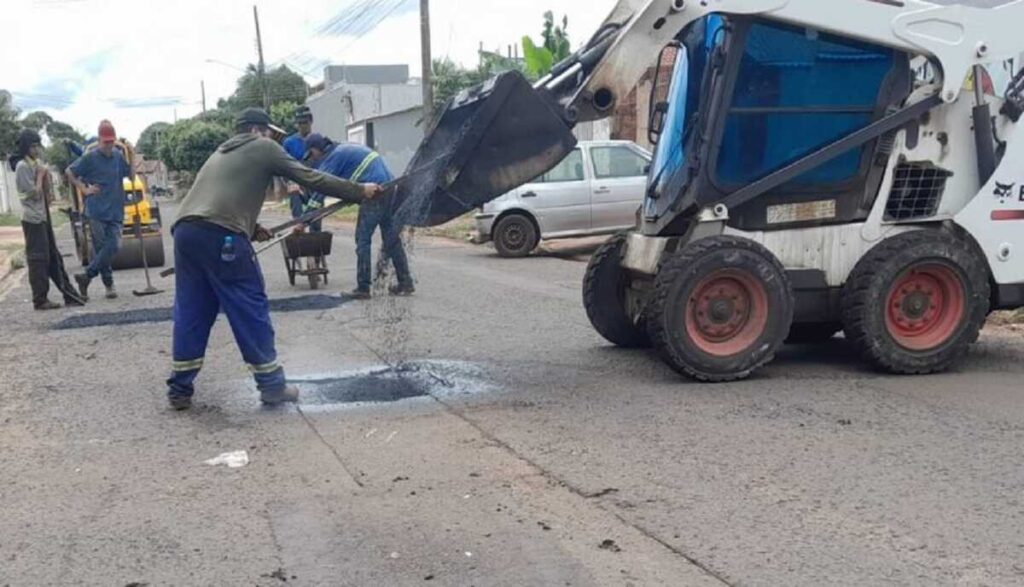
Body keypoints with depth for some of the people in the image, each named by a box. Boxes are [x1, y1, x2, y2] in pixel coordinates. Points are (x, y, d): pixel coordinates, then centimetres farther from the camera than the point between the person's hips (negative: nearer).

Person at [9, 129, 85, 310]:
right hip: (32, 219, -9)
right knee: (38, 259, -6)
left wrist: (45, 175, 2)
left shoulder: (37, 164, 14)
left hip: (43, 216, 9)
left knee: (53, 257, 11)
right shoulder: (22, 167, -12)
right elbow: (34, 193, -17)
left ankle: (69, 295, 16)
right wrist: (41, 175, -9)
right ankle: (40, 300, -1)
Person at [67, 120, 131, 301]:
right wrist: (84, 189, -3)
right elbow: (70, 172, 3)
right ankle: (109, 285, 9)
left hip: (116, 211, 4)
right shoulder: (90, 157, -5)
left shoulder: (119, 156, 6)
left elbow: (131, 174, 13)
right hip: (96, 211, -4)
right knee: (100, 248, -1)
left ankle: (86, 276, 8)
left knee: (114, 247, -4)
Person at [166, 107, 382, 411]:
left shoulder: (221, 153, 34)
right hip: (220, 236, -7)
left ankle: (180, 389, 17)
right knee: (251, 310, 2)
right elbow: (310, 178, 9)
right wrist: (359, 191, 14)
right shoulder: (263, 148, 12)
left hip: (185, 231, 7)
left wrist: (251, 228, 29)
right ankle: (272, 385, 9)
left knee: (191, 311, 14)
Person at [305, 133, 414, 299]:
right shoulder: (346, 147, 24)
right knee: (392, 239, 12)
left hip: (374, 194, -8)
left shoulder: (332, 158, -2)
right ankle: (406, 283, 13)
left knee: (363, 240, 0)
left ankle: (363, 288, 0)